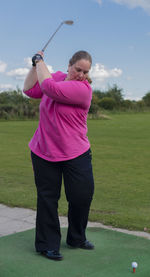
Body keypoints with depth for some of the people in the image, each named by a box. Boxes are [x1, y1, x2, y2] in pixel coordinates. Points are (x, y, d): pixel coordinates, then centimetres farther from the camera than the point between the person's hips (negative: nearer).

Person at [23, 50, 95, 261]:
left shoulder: (83, 89, -14)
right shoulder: (58, 76, 5)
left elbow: (50, 88, -24)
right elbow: (29, 90, 10)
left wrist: (40, 62, -10)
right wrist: (35, 65, -1)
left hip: (76, 154, -3)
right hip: (43, 151, 3)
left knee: (83, 196, 1)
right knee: (47, 198, 4)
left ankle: (76, 239, 27)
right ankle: (47, 245, 17)